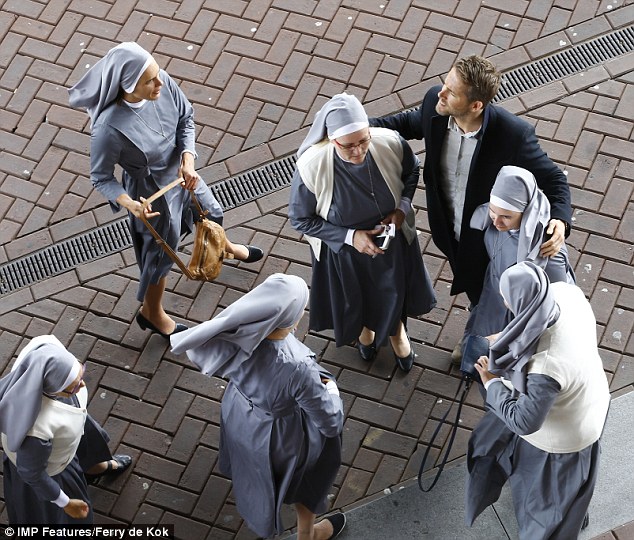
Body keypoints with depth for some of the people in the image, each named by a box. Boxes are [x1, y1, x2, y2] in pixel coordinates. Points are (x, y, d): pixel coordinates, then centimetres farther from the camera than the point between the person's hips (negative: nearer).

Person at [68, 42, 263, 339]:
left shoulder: (163, 83, -26)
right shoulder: (109, 127, -40)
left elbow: (186, 118, -7)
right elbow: (101, 178, -25)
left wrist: (188, 159, -22)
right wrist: (129, 204, -41)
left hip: (179, 171, 6)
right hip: (151, 191, -6)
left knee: (210, 211, 34)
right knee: (160, 253, 19)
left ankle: (224, 246, 72)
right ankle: (152, 314, 49)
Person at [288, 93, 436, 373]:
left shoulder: (390, 143, -30)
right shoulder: (311, 167, -37)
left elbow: (411, 171, -4)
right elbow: (300, 219, -19)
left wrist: (402, 208, -19)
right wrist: (350, 237, -26)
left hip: (391, 236, 2)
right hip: (343, 247, -1)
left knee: (394, 289, 29)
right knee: (356, 294, 30)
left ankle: (396, 329, 64)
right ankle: (364, 327, 66)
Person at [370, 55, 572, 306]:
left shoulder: (514, 134, -35)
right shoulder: (434, 102, -22)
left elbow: (553, 179, -21)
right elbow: (409, 122, 3)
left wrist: (560, 219, -41)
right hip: (452, 237, 5)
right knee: (477, 299, 32)